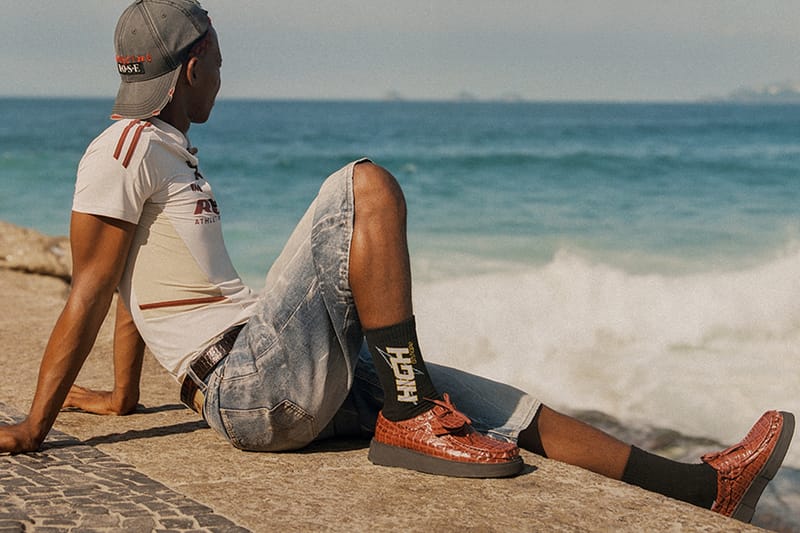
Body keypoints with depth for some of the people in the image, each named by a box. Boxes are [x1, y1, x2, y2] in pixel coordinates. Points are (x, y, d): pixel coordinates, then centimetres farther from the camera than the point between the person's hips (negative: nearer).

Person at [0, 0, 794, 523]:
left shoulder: (168, 151, 22)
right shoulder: (123, 151, -7)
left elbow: (136, 288, 25)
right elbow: (91, 290, -13)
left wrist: (122, 395, 29)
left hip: (292, 385, 10)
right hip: (254, 388, -10)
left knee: (504, 409, 6)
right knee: (366, 187, -18)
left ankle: (706, 487, 9)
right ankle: (409, 421, -18)